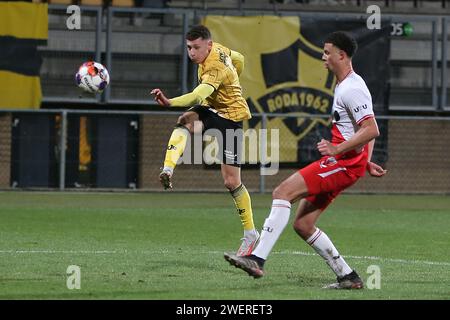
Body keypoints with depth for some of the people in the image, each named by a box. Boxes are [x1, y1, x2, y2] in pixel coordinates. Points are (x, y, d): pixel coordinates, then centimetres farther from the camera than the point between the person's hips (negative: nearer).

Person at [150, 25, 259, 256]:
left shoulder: (216, 68, -30)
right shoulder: (217, 49, -4)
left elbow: (199, 96, -47)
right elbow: (239, 59, 16)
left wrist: (170, 102, -63)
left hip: (230, 115, -8)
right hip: (211, 108, 8)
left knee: (231, 181, -4)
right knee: (185, 121, -29)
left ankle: (250, 233, 12)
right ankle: (167, 170, -45)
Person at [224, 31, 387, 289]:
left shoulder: (352, 89, -13)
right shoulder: (344, 86, 21)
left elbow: (372, 130, -23)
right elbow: (367, 130, 29)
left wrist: (337, 148, -25)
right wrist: (366, 162, 23)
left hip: (344, 163, -11)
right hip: (340, 163, 11)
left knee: (283, 192, -20)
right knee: (302, 225, 7)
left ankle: (257, 259, -28)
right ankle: (349, 277, 11)